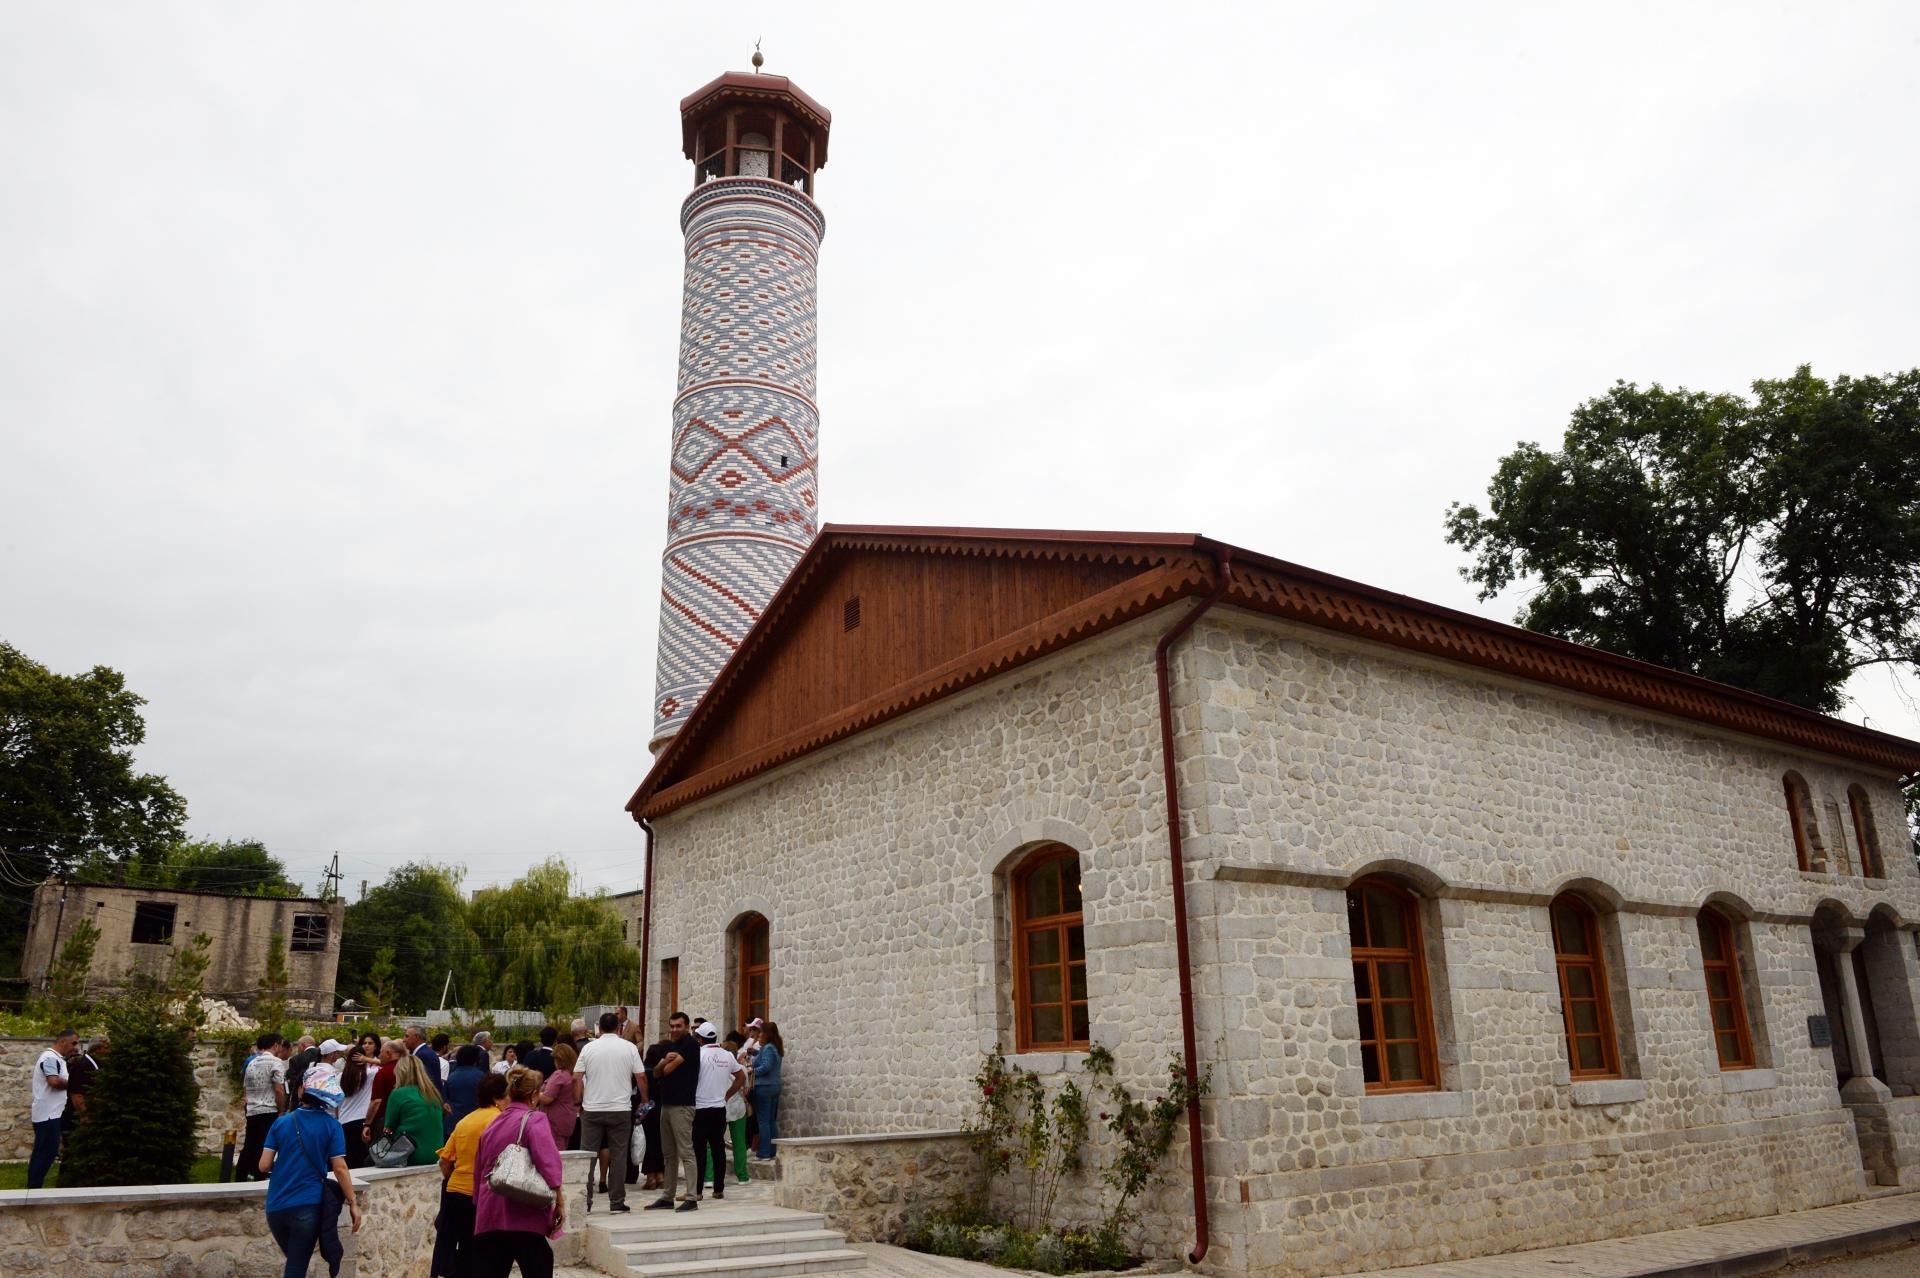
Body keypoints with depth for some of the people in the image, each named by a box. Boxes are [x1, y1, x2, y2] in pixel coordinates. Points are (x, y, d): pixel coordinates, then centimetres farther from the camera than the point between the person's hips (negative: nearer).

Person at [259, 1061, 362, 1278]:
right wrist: (353, 1203, -1)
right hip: (307, 1206, -3)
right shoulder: (331, 1125, -5)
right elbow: (339, 1169, -8)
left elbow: (264, 1166, 0)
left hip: (276, 1206, 3)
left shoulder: (281, 1122, 2)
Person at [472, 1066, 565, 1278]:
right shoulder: (534, 1119, -4)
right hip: (522, 1215, -6)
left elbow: (478, 1171, 22)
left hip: (487, 1215, 6)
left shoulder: (492, 1126, 16)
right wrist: (558, 1197, -18)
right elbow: (547, 1157, -20)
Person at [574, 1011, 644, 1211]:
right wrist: (645, 1101, 12)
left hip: (592, 1110, 1)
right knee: (618, 1156, 4)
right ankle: (617, 1202, 6)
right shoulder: (629, 1048, 0)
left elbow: (576, 1078, -1)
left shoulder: (589, 1048, 1)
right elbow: (641, 1077, 0)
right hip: (620, 1110, -1)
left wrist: (578, 1102, 10)